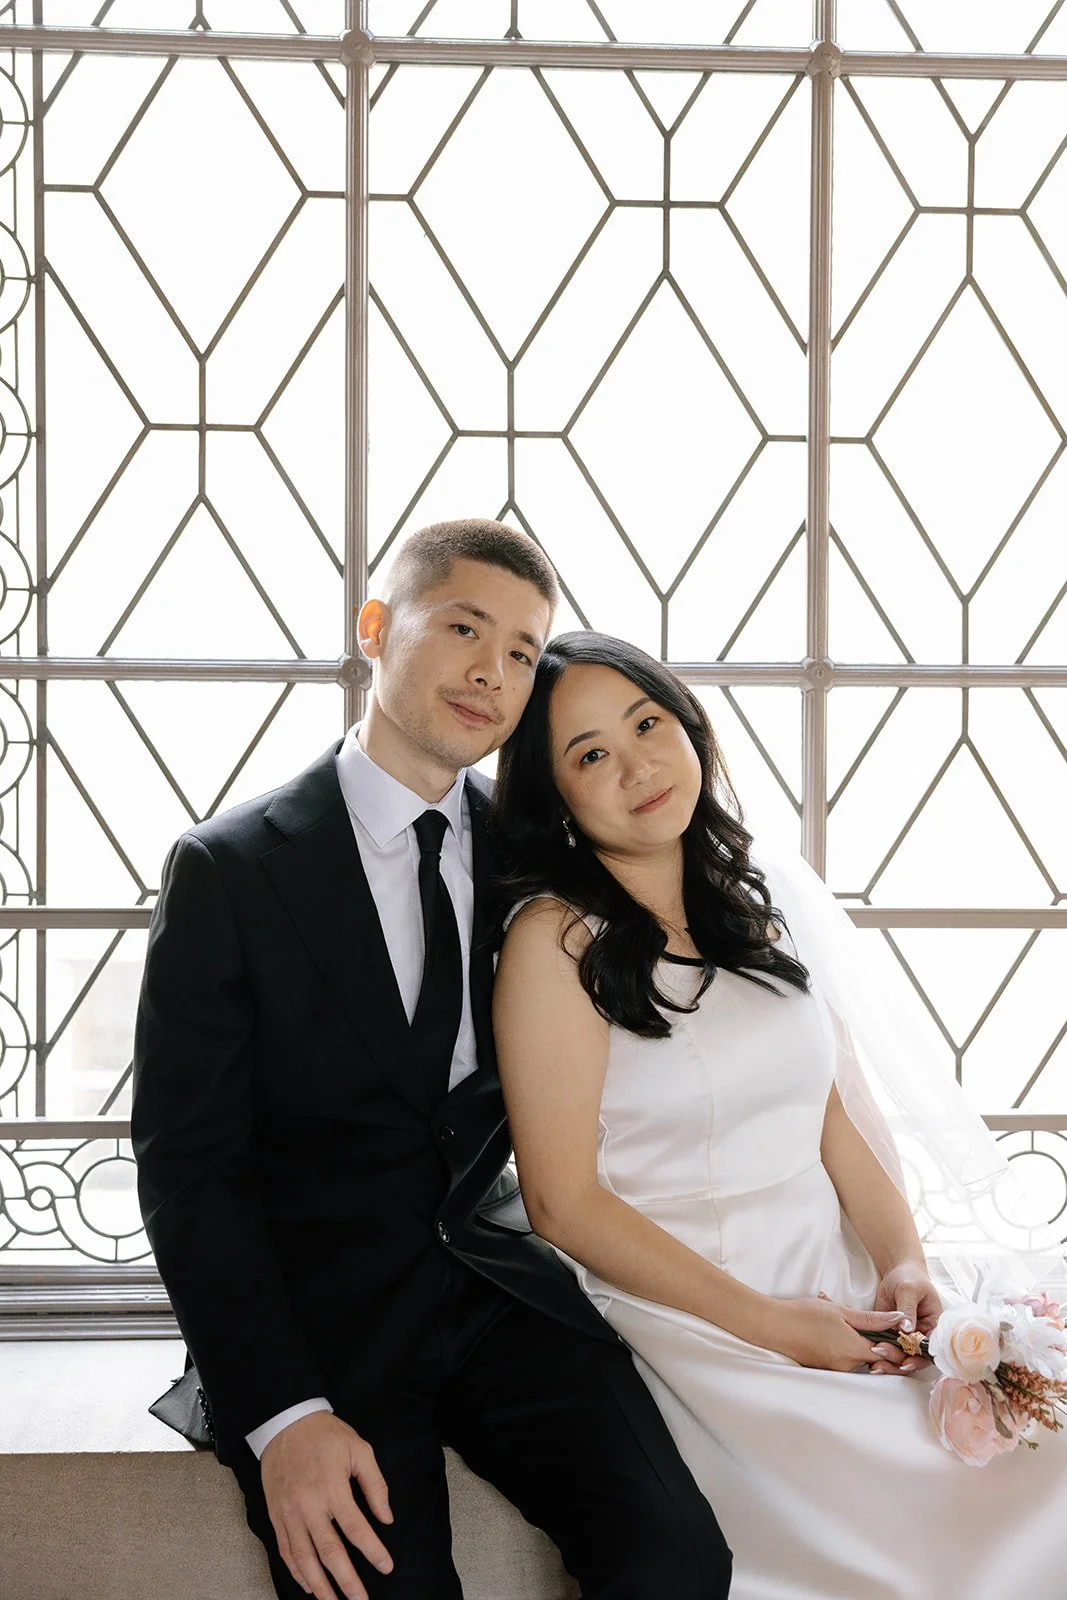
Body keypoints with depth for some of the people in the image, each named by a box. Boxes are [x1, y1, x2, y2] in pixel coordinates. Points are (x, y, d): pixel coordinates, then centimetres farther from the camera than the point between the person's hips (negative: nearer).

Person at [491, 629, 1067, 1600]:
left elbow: (831, 1120, 15)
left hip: (843, 1300, 6)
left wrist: (906, 1265, -4)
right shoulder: (557, 938, -6)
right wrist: (771, 1326, -13)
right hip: (690, 1326, -6)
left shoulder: (753, 910, 14)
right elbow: (565, 1203, -9)